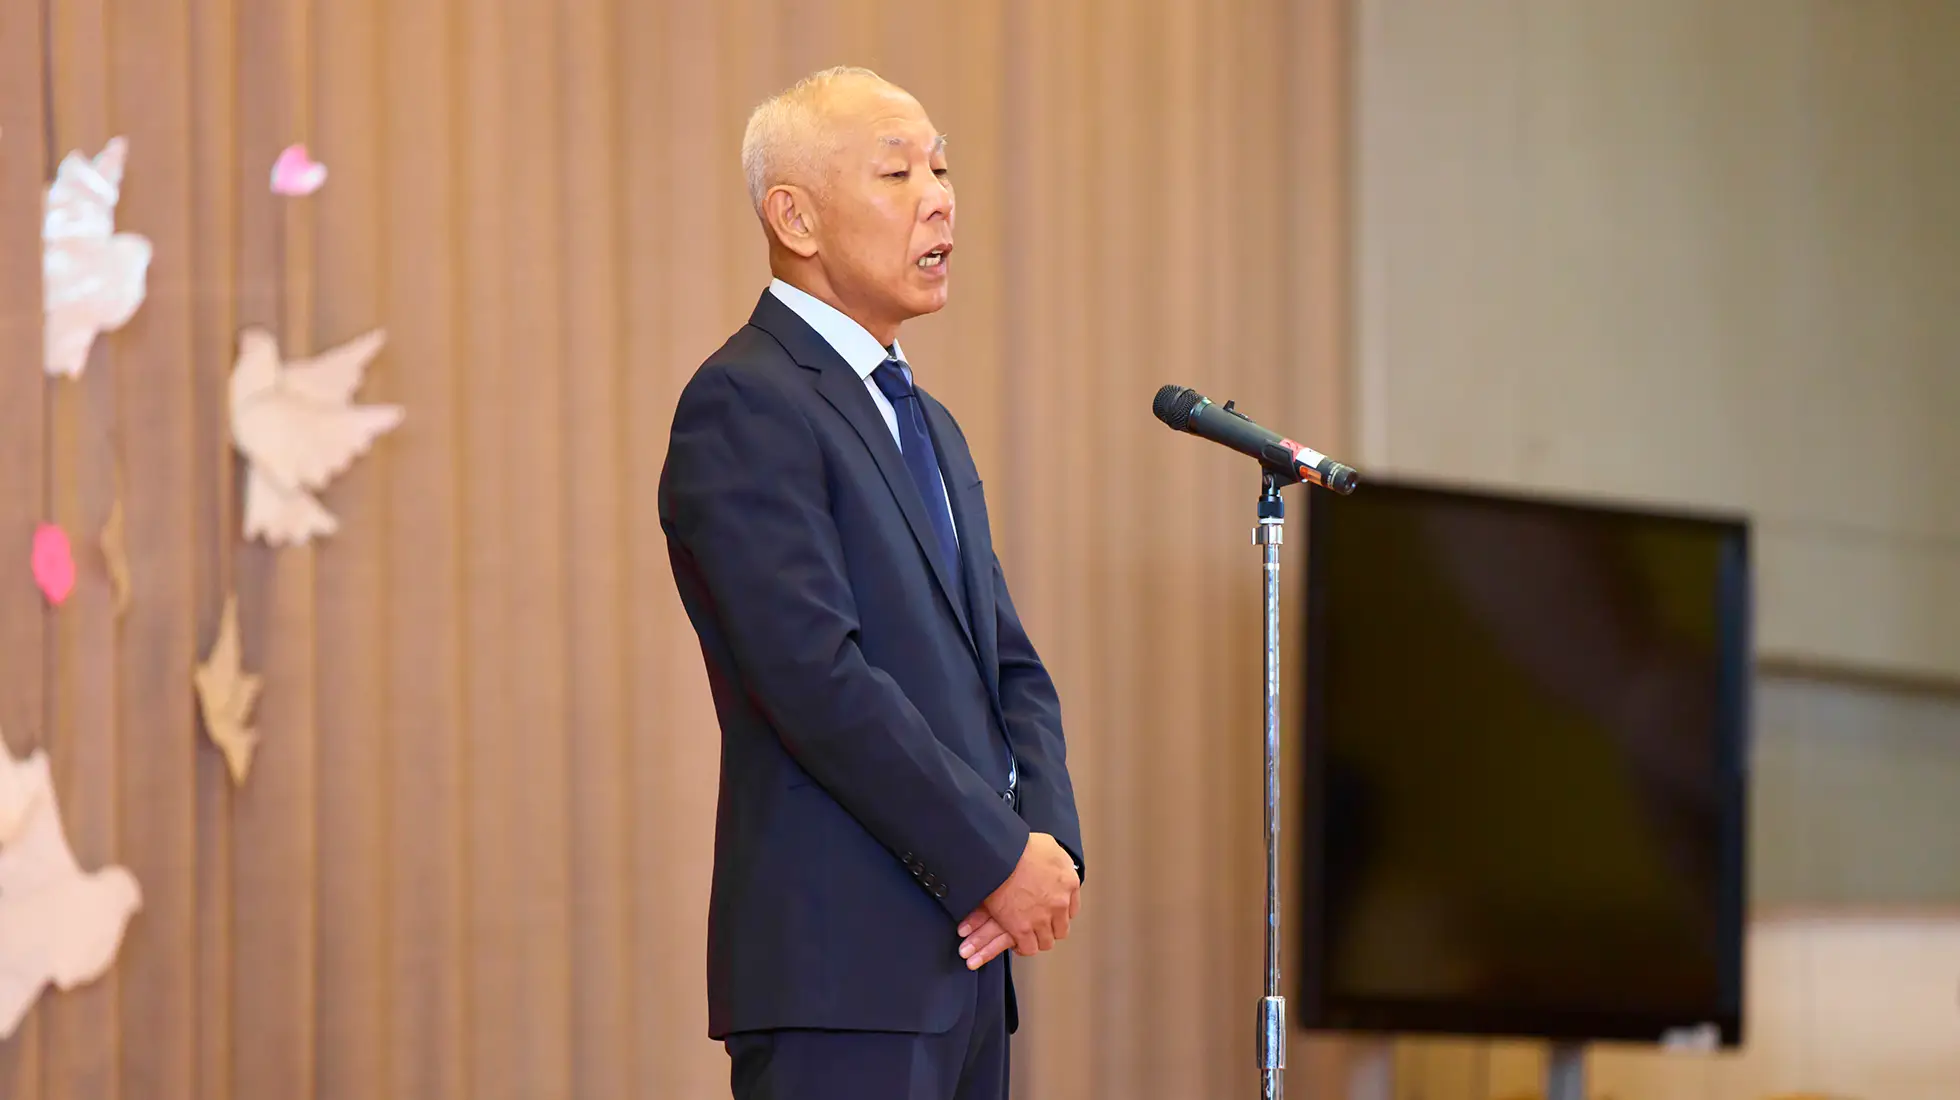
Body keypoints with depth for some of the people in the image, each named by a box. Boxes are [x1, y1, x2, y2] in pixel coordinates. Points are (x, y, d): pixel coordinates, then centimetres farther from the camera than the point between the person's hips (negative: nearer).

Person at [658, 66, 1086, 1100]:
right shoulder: (744, 403, -8)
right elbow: (818, 677, -17)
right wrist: (1000, 860, -14)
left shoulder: (928, 425, 21)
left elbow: (1012, 671, 18)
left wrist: (1049, 839, -1)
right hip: (839, 965, -9)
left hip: (963, 958, 9)